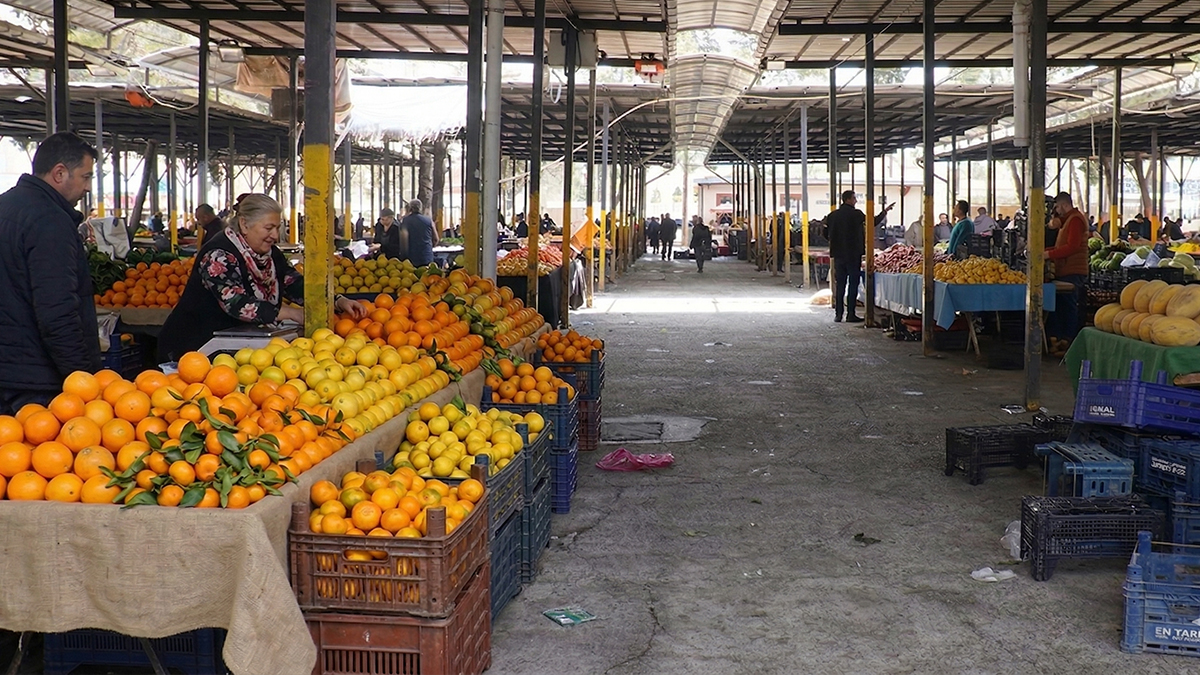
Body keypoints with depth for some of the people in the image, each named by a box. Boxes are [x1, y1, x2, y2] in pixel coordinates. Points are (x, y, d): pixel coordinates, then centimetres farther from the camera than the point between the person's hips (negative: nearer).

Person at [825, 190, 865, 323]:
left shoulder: (832, 216, 4)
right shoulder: (857, 214, -10)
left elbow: (826, 234, 8)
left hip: (838, 253, 5)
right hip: (853, 253, -5)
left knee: (839, 284, 9)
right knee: (853, 284, -1)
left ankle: (838, 314, 9)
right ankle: (851, 314, -3)